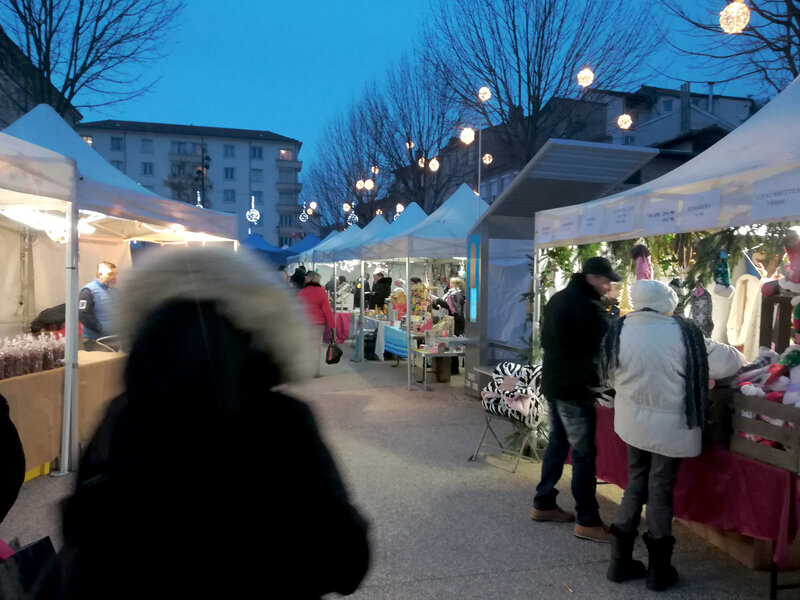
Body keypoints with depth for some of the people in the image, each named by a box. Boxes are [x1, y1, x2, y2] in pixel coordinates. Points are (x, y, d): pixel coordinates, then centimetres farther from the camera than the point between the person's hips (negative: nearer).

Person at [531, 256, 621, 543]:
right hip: (575, 389, -9)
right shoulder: (587, 306, -18)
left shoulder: (557, 299, 12)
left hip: (554, 383, 10)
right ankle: (587, 521, 5)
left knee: (557, 443, 17)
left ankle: (543, 504, 25)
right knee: (584, 453, -2)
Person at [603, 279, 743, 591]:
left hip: (633, 421, 3)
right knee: (660, 489, 8)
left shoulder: (619, 331, -8)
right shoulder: (681, 332, -17)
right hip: (668, 425, -3)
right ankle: (659, 569, 23)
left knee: (635, 484, 17)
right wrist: (735, 356, 17)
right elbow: (726, 362, -7)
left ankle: (620, 561, 25)